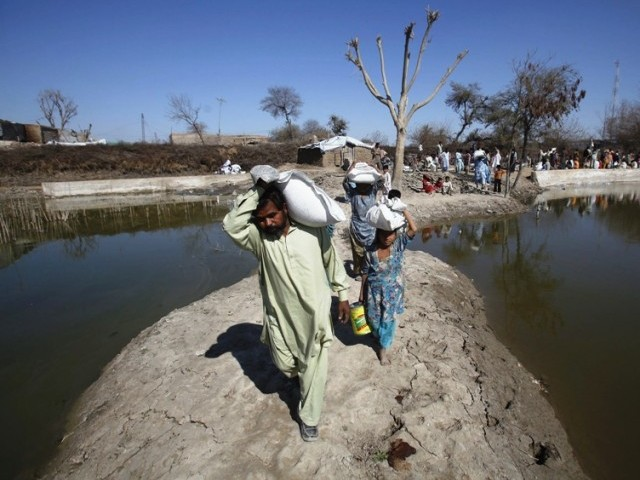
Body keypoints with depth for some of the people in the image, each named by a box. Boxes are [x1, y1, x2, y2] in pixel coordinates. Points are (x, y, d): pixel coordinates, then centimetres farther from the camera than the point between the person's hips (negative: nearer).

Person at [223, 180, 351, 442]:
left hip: (314, 312, -1)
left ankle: (308, 418, 33)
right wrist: (256, 191, -28)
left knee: (313, 369, 11)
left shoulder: (313, 230, -11)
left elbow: (332, 261, 0)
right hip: (279, 314, 1)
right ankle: (299, 372, 55)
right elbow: (232, 225, -30)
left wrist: (342, 295, 4)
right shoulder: (258, 237, -11)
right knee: (284, 364, 18)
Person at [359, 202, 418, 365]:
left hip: (393, 291, 0)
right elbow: (365, 273, -5)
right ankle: (379, 337, 52)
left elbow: (414, 229, -32)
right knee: (374, 319, 18)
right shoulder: (371, 250, -16)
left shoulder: (399, 244, -16)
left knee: (388, 320, 14)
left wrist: (402, 208, -33)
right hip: (374, 291, 0)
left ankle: (383, 348, 37)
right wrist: (362, 294, 1)